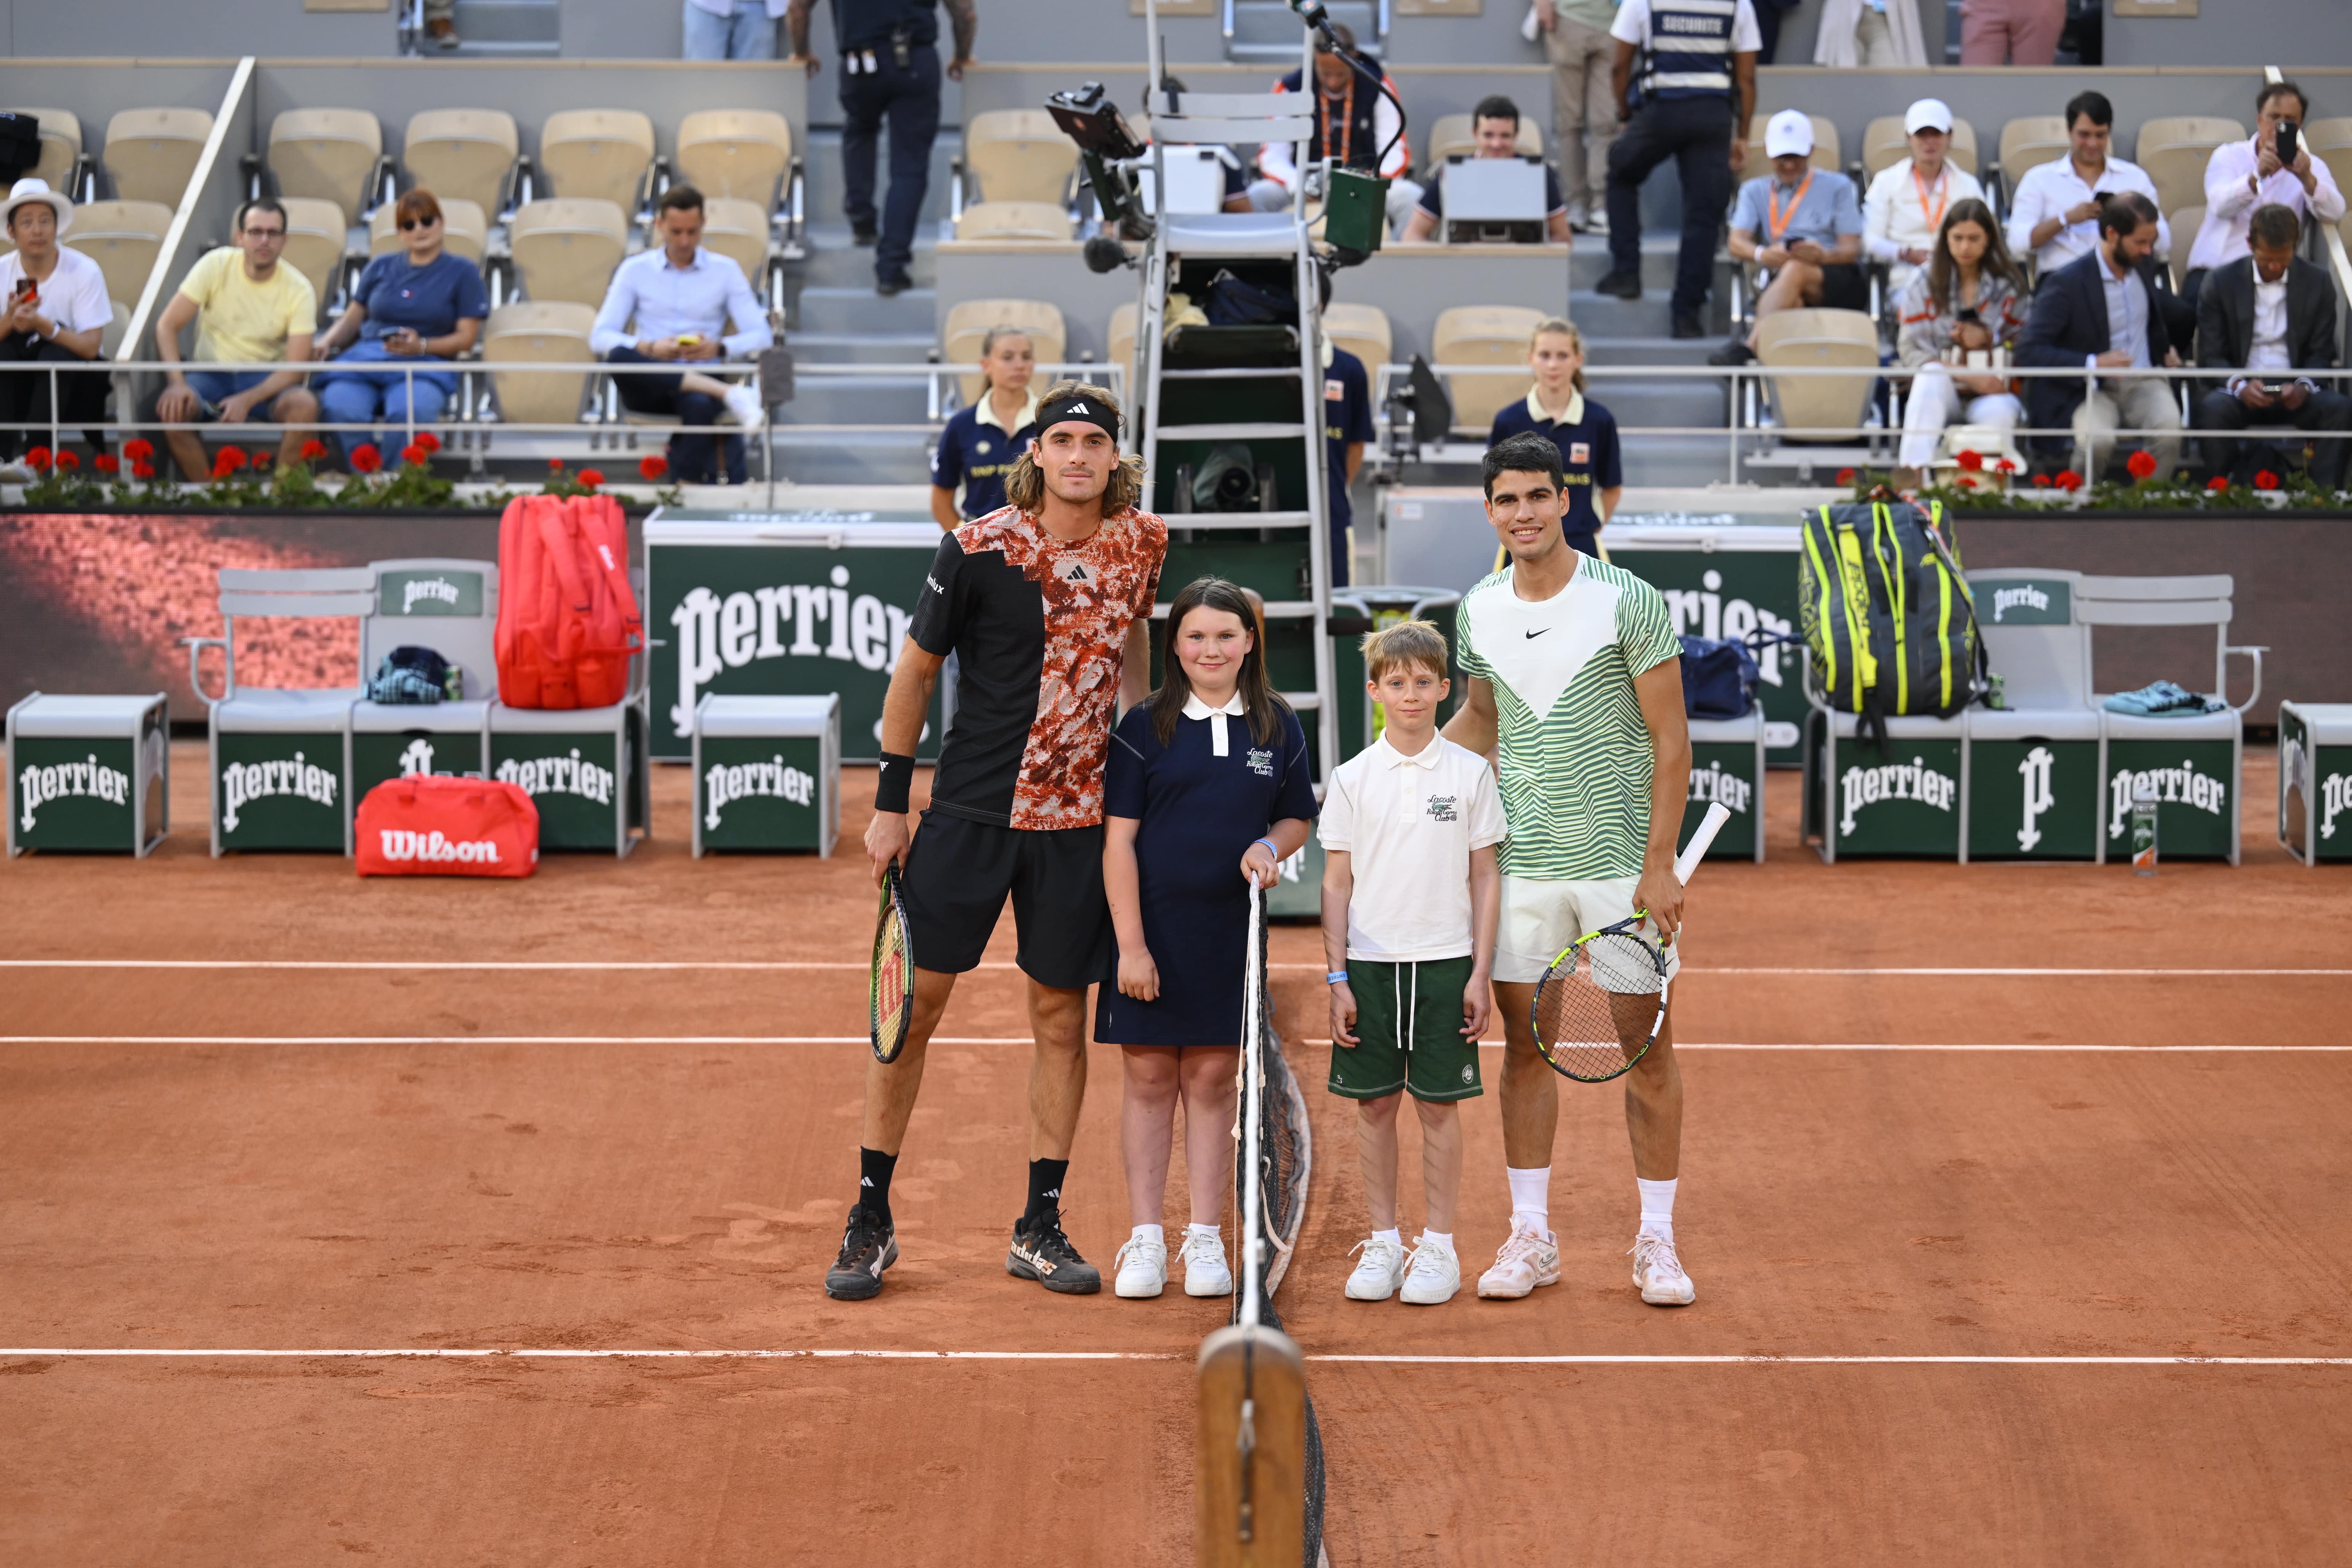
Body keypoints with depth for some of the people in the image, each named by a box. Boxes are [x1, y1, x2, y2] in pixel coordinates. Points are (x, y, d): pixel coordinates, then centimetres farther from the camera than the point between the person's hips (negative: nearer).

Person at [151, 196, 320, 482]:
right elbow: (167, 326, -10)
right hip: (211, 374, 0)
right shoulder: (216, 266, -9)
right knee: (172, 409, -32)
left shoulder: (300, 290, -10)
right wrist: (177, 383, -27)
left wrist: (247, 400, -29)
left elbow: (295, 367, -13)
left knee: (304, 406, -33)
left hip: (267, 379, 0)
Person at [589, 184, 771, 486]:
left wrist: (719, 347, -18)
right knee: (619, 355, -36)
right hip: (648, 385, 1)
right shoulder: (635, 270, 10)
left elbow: (761, 336, 4)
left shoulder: (725, 270, 10)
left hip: (700, 380, -1)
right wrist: (650, 348, -17)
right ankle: (730, 394, -41)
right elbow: (600, 336, 2)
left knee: (700, 405, -40)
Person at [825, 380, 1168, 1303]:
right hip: (971, 805, -3)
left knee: (1061, 1016, 6)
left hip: (1080, 813, 3)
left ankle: (1040, 1227, 16)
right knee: (917, 997, -2)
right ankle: (871, 1219, 9)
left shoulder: (1143, 544, 2)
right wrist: (891, 803, -1)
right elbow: (915, 670, -1)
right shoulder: (977, 548, -10)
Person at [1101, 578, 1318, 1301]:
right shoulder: (1145, 727, -3)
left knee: (1213, 1080, 6)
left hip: (1233, 935, 2)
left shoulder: (1278, 728, 5)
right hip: (1152, 930, -2)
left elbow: (1298, 817, 14)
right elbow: (1118, 841, -4)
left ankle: (1205, 1240, 12)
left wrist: (1272, 845, -10)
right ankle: (1145, 1241, 10)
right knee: (1149, 1080, 3)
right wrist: (1131, 945, -10)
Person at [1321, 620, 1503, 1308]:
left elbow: (1485, 876, 4)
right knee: (1374, 1104, 4)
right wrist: (1337, 978, 0)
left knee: (1439, 1104, 2)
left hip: (1445, 961, -1)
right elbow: (1337, 882, 5)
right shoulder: (1352, 778, 3)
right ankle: (1382, 1243, 14)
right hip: (1369, 963, 1)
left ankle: (1438, 1247, 11)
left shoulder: (1470, 773, 1)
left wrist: (1481, 972, -2)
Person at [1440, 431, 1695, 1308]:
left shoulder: (1629, 603, -9)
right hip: (1521, 864, 4)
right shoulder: (1478, 613, 4)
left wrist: (1658, 863, -12)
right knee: (1524, 1041, 6)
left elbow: (1671, 742, -8)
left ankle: (1657, 1242, 10)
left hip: (1623, 862, -4)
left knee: (1648, 1047, 1)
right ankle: (1530, 1236, 14)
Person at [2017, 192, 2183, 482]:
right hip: (2089, 389, -4)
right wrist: (2091, 363, -26)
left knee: (2169, 428, -30)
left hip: (2143, 382, 4)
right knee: (2097, 438, -36)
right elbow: (2028, 350, -17)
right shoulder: (2066, 283, -13)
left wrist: (2166, 348, 13)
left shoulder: (2143, 265, 8)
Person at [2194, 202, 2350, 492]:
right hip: (2241, 389, -1)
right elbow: (2210, 355, 0)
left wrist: (2303, 386, -16)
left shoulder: (2317, 283, 5)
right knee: (2213, 408, -35)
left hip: (2295, 391, 1)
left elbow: (2322, 353, 7)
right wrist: (2240, 386, -21)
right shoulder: (2221, 282, 2)